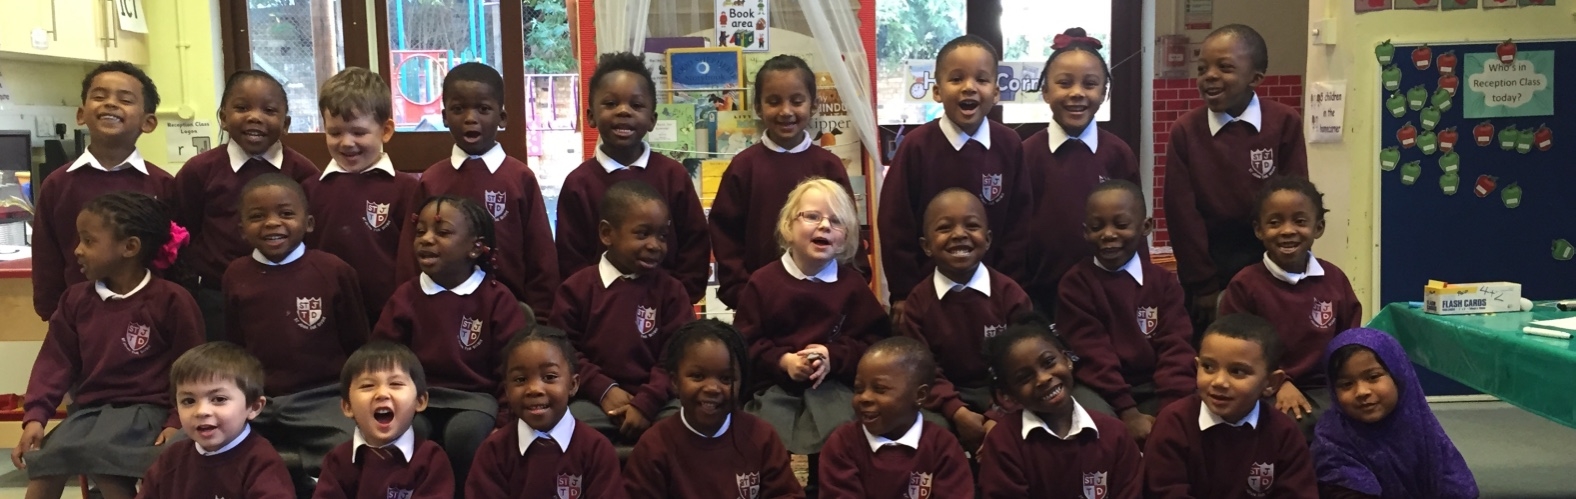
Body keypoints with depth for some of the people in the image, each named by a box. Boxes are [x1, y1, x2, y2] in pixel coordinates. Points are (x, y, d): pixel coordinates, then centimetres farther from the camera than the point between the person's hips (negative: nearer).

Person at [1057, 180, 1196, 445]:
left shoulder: (1163, 280, 7)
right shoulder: (1076, 282, -2)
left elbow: (1176, 347, -4)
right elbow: (1092, 354, -9)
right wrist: (1127, 412, -19)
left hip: (1155, 386, 3)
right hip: (1099, 388, -2)